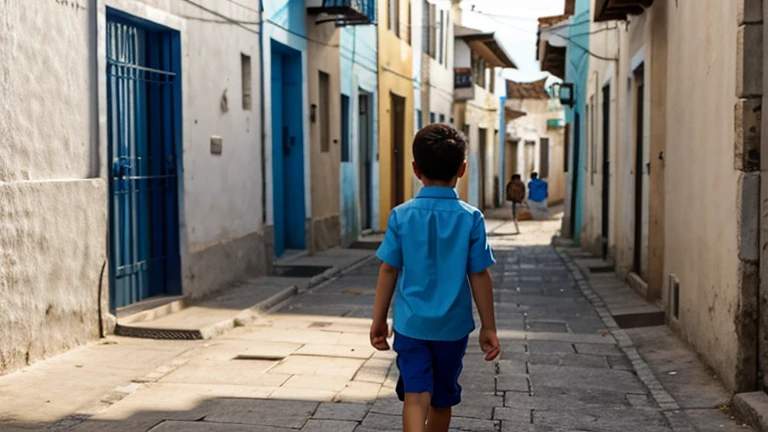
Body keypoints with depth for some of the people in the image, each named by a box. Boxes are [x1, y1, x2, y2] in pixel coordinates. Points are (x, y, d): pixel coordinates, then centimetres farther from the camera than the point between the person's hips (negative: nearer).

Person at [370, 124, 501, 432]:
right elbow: (480, 276, -5)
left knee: (416, 396, -4)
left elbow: (388, 271, -3)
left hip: (411, 324, -1)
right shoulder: (470, 218, -7)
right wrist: (489, 327, 4)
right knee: (442, 397, 19)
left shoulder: (401, 216, -7)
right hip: (452, 325, 1)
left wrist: (378, 320, 7)